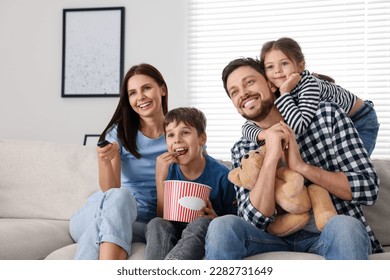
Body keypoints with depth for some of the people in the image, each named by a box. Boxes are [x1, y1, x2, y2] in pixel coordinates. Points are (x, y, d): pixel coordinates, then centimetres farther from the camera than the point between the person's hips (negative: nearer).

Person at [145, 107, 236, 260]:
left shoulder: (221, 175, -9)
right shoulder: (169, 171, -1)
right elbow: (163, 217, -1)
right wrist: (160, 178, -12)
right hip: (173, 237, 3)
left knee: (202, 223, -34)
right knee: (156, 224, -29)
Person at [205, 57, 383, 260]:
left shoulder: (326, 114, -4)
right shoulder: (242, 150, 2)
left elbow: (369, 188, -9)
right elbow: (255, 220, -9)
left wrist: (301, 166, -19)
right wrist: (271, 158, -21)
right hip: (279, 238, 2)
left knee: (343, 226, -35)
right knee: (221, 227, -26)